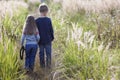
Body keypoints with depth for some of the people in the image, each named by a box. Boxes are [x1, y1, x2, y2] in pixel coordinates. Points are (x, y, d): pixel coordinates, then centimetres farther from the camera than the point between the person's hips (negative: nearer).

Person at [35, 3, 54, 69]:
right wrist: (52, 37, 10)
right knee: (48, 53, 9)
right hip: (48, 40, -2)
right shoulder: (48, 20, -11)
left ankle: (42, 65, 18)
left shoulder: (37, 21, -7)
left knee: (41, 53, 12)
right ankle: (48, 65, 12)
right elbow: (51, 30, -5)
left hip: (40, 40, 2)